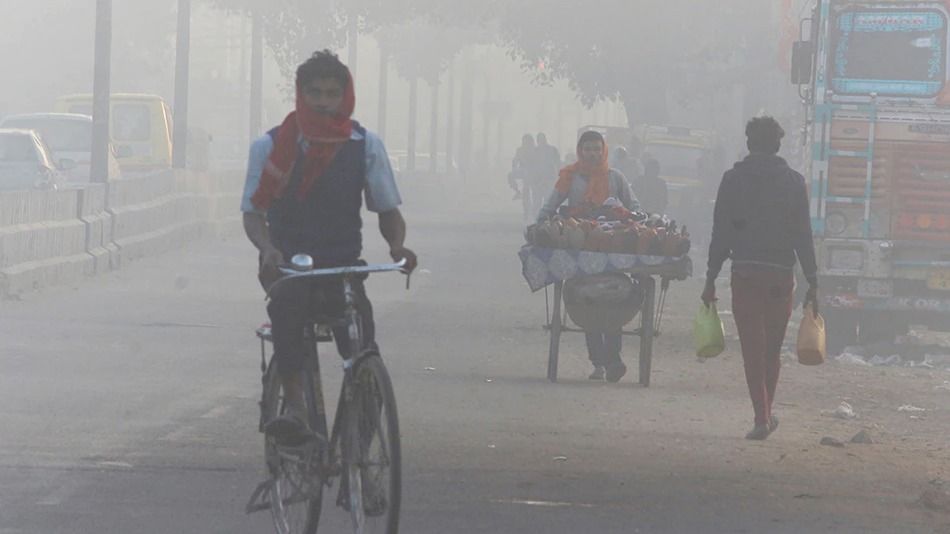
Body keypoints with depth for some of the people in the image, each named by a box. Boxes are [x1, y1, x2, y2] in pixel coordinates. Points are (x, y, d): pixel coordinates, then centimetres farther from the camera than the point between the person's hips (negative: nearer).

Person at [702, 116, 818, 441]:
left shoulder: (734, 179, 2)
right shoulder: (794, 182, 2)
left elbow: (721, 232, 2)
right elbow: (803, 236, 1)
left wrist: (711, 279, 6)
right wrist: (812, 283, 3)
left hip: (745, 272, -1)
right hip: (781, 274, 1)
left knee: (753, 349, -1)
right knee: (773, 350, 14)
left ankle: (762, 417, -9)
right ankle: (766, 414, 20)